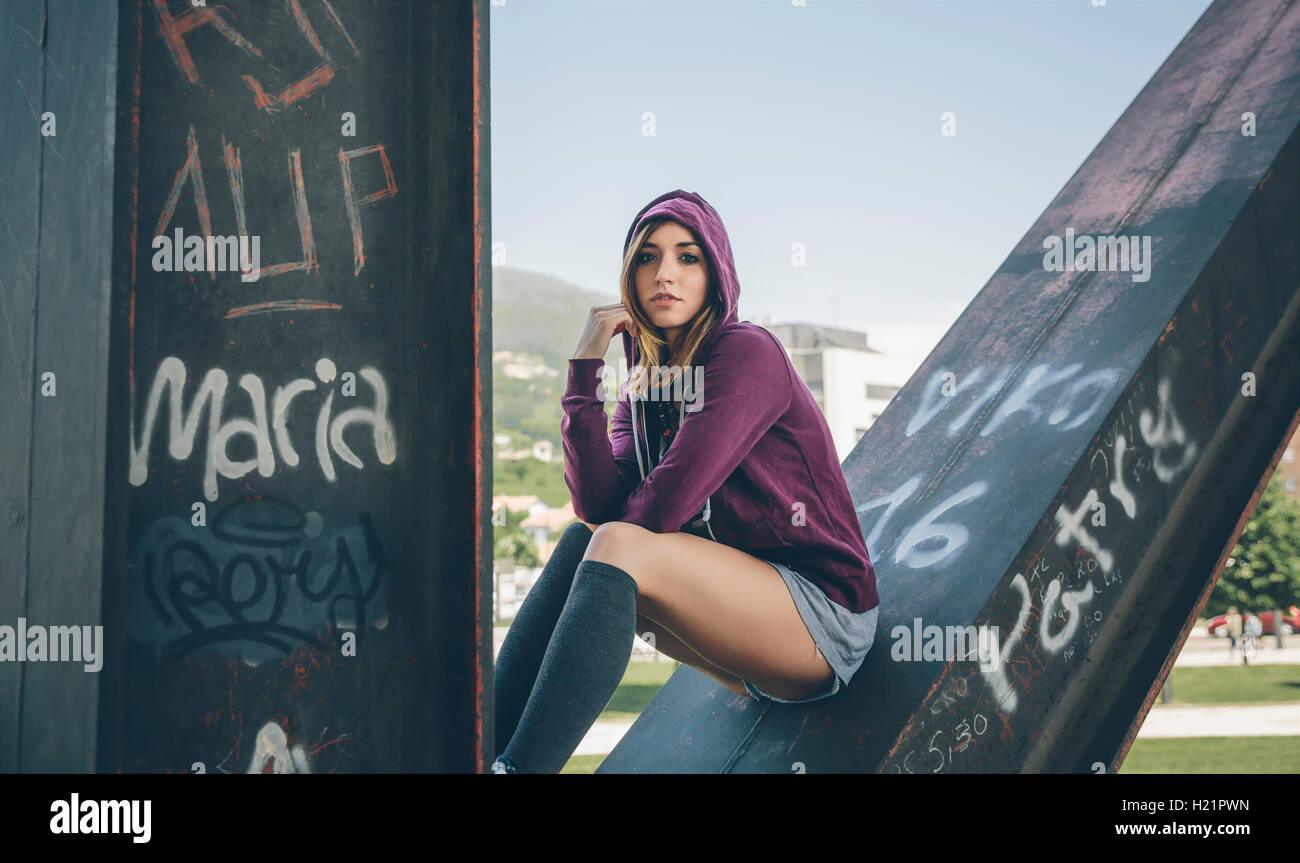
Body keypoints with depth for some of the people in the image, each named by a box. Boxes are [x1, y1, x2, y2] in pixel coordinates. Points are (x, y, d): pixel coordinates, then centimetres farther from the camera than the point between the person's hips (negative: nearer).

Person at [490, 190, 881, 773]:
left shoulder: (747, 354, -11)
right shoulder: (643, 382, 11)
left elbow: (664, 506, -20)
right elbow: (599, 506, -6)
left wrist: (613, 543, -1)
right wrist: (585, 369, -9)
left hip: (825, 618, -7)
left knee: (617, 547, -26)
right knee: (581, 541, -11)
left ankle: (516, 767, -33)